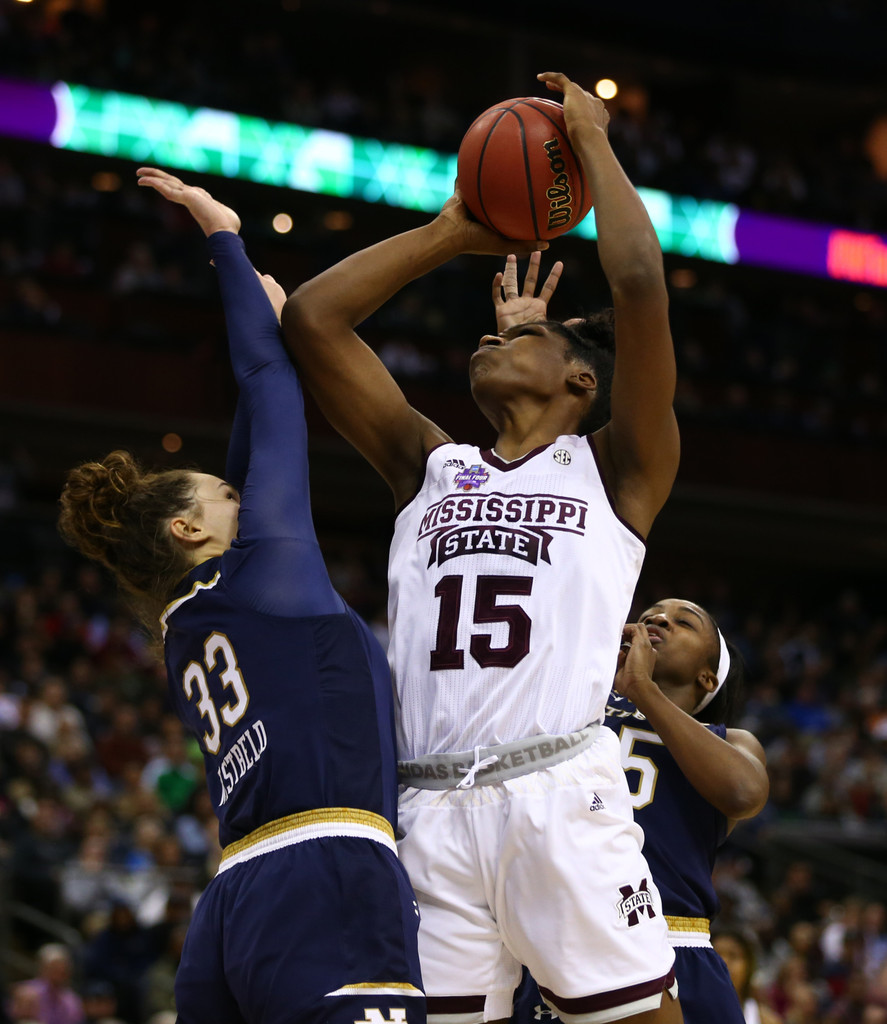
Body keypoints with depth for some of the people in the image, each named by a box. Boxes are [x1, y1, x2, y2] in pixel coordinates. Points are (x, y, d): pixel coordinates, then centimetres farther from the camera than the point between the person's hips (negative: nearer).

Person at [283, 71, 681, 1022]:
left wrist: (592, 140, 10)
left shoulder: (611, 469, 12)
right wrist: (453, 232, 25)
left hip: (560, 792, -4)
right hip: (431, 809, 4)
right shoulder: (432, 468, 23)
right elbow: (311, 318, 20)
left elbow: (639, 285, -2)